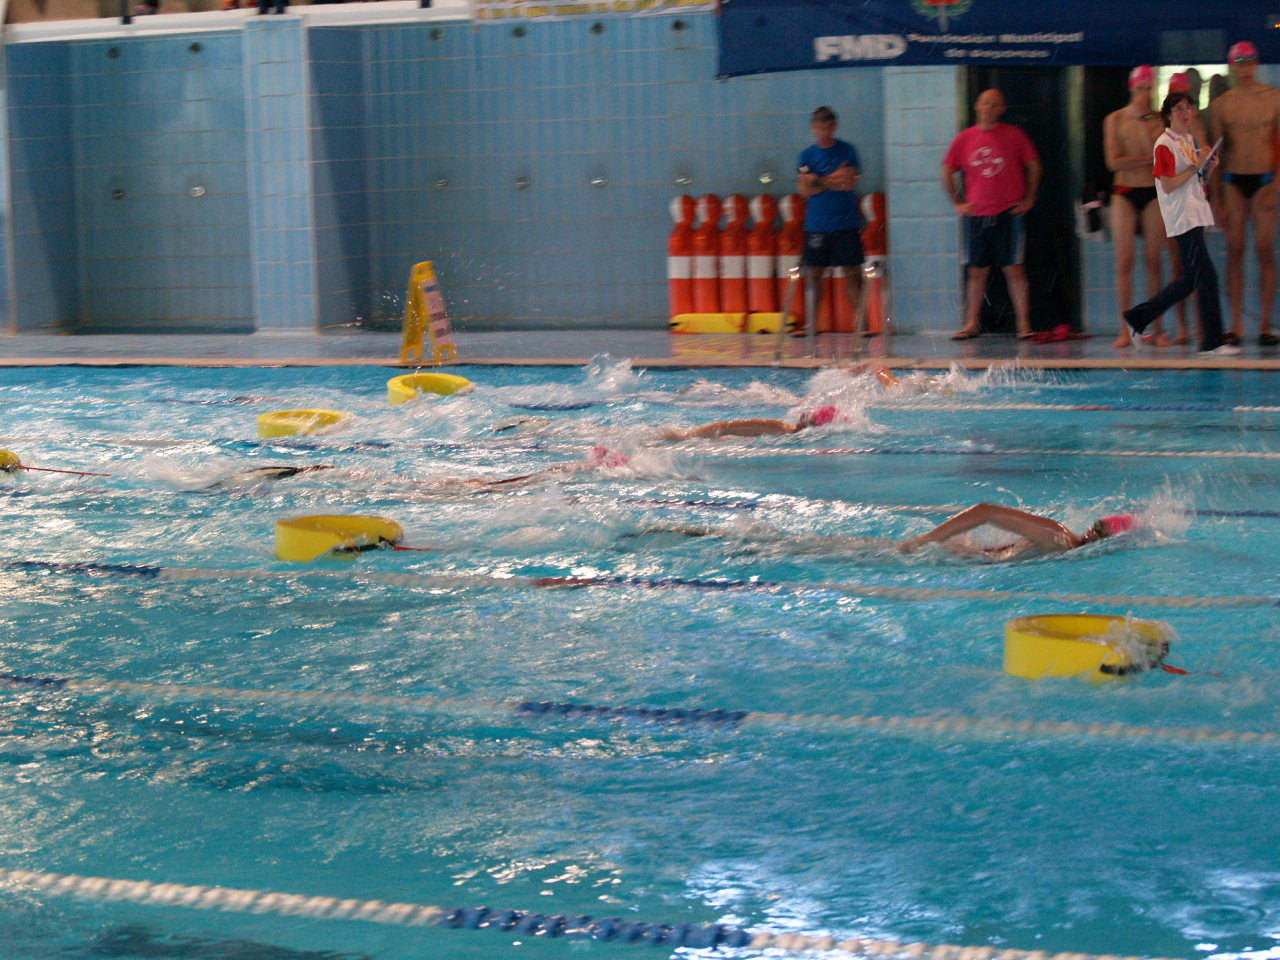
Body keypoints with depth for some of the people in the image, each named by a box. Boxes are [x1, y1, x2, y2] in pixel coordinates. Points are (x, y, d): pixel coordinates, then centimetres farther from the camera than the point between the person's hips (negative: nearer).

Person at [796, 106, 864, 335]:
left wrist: (819, 181, -9)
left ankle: (859, 321, 1)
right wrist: (834, 180, -10)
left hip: (846, 223, -1)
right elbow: (804, 189, -3)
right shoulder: (808, 155, 6)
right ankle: (812, 323, 8)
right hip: (817, 225, 1)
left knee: (852, 272, -3)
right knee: (814, 273, 2)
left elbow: (850, 182, -7)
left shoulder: (847, 150, 4)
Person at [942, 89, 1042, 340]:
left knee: (1014, 270, -3)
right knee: (977, 272, 6)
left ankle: (1024, 326, -2)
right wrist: (957, 203, 9)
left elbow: (1033, 166, 8)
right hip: (977, 215, 2)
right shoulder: (964, 139, 6)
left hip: (1008, 214, -2)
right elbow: (947, 173, 14)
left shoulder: (1014, 136, 1)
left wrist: (1029, 199, 5)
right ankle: (971, 324, 12)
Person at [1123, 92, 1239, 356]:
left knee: (1190, 278, 12)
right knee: (1205, 275, -11)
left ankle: (1139, 316, 22)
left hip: (1196, 214, 9)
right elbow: (1168, 185, -16)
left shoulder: (1190, 141, 17)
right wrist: (1196, 166, -18)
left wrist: (1209, 168, 5)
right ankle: (1212, 340, -9)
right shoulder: (1165, 145, -10)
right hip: (1181, 218, -9)